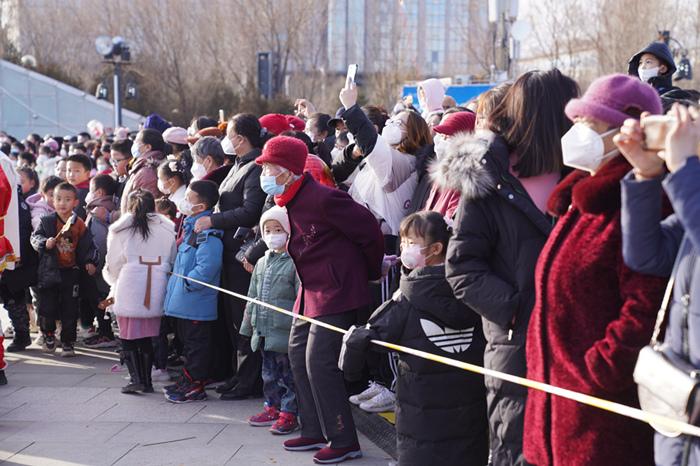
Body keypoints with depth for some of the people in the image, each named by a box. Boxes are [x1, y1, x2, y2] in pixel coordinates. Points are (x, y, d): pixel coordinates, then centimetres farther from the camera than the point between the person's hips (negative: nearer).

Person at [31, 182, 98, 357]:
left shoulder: (80, 225, 1)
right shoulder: (47, 221, -3)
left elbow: (88, 246, 7)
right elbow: (35, 237, -7)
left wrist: (91, 262, -6)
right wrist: (45, 243, -26)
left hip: (71, 272, 1)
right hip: (49, 271, -1)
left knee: (70, 310, 4)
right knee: (47, 307, 3)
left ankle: (68, 343, 16)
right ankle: (48, 335, 29)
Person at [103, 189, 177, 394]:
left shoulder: (120, 229, 3)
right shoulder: (168, 228, 7)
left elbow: (112, 265, 8)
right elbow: (172, 260, 10)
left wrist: (114, 284, 27)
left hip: (128, 290, -2)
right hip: (156, 290, 3)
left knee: (128, 335, 6)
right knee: (147, 337, 12)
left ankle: (136, 378, -3)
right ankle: (147, 381, 13)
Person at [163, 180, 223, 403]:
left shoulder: (208, 233, -21)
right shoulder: (191, 227, 12)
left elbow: (206, 269, -29)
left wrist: (184, 283, -20)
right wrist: (175, 282, 16)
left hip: (196, 303, -10)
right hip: (183, 301, 10)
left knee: (196, 343, 0)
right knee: (188, 341, 19)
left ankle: (194, 386, 8)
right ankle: (188, 381, 29)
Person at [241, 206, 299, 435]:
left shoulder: (295, 263, -9)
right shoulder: (261, 263, 15)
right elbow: (253, 296, 21)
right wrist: (248, 324, 20)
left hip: (285, 330, -7)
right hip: (264, 330, 7)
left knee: (289, 373, 0)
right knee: (269, 372, 15)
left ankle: (288, 413, 4)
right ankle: (273, 407, 26)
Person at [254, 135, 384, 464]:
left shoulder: (322, 199, -22)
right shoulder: (291, 202, 8)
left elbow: (367, 228, -17)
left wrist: (372, 272, -4)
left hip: (336, 292, -10)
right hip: (311, 290, 10)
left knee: (320, 363, -11)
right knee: (298, 355, 14)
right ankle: (315, 432, 25)